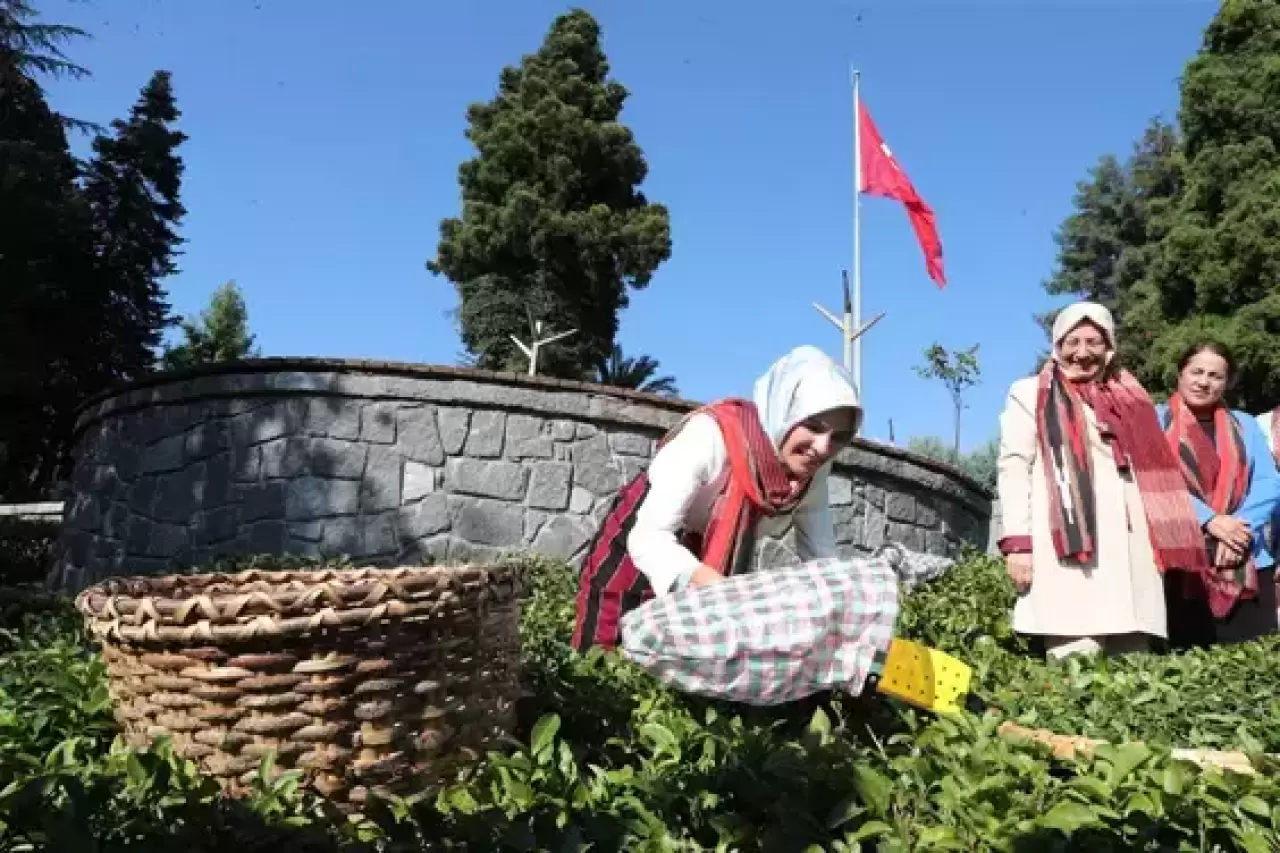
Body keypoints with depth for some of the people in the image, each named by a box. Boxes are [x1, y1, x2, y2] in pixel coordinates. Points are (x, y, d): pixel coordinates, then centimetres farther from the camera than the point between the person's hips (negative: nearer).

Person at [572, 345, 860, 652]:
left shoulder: (813, 471, -16)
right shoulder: (711, 434, -33)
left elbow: (823, 559, -11)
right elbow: (647, 537, -37)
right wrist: (722, 589, -52)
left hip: (714, 557, 4)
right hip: (639, 547, -4)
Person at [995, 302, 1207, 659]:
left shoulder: (1128, 399, 25)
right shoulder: (1031, 394, 14)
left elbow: (1152, 470, 20)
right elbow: (1014, 466, 3)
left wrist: (1163, 543, 8)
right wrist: (1017, 542, -10)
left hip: (1130, 546, 5)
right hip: (1067, 545, -5)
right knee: (1076, 663, -15)